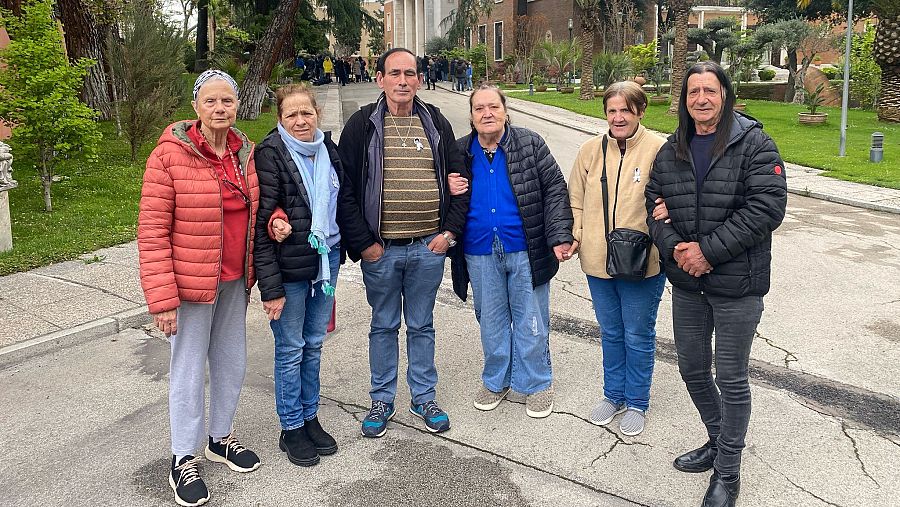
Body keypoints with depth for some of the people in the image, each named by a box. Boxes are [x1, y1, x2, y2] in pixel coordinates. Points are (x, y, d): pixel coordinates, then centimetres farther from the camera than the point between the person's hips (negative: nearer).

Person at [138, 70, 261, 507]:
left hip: (235, 281, 6)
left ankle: (220, 437, 39)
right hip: (191, 284, -6)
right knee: (188, 369, 6)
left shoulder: (245, 152, 3)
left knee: (232, 362, 17)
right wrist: (162, 298, -18)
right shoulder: (170, 155, -14)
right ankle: (183, 460, 24)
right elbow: (151, 233, -15)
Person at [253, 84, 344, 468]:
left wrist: (336, 256, 13)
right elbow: (261, 223, -15)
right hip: (289, 266, -5)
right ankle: (291, 428, 22)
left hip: (326, 259, 6)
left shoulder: (329, 148, 5)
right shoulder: (271, 154, -13)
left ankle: (310, 417, 31)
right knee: (291, 349, 6)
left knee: (314, 344, 16)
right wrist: (271, 287, -18)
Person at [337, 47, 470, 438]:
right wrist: (363, 242, -10)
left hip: (429, 247, 2)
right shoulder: (363, 125, -2)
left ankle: (424, 398, 29)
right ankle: (382, 400, 27)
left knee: (421, 325, 14)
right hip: (380, 249, -2)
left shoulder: (436, 123, 7)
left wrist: (450, 231, -1)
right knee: (384, 326, 12)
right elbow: (345, 188, -5)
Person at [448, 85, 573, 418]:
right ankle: (496, 381, 35)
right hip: (480, 254, 3)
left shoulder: (530, 145, -3)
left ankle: (536, 383, 28)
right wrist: (450, 191, -8)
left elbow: (555, 190, -4)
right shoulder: (460, 152, 4)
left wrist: (560, 236, -13)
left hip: (526, 251, -2)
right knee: (491, 321, 16)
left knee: (531, 321, 9)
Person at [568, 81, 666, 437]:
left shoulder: (658, 150, -10)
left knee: (638, 336, 11)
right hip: (598, 261, 4)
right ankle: (614, 395, 38)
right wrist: (575, 235, -2)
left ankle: (637, 403, 30)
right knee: (611, 333, 20)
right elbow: (576, 199, 9)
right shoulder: (590, 151, 3)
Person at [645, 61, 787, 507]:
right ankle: (718, 441, 41)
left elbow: (768, 206, -17)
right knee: (692, 371, 17)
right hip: (686, 283, 6)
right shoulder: (671, 151, 8)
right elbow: (653, 203, 7)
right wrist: (674, 248, -12)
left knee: (731, 380, 5)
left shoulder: (754, 144, -9)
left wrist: (708, 249, -21)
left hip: (737, 285, -5)